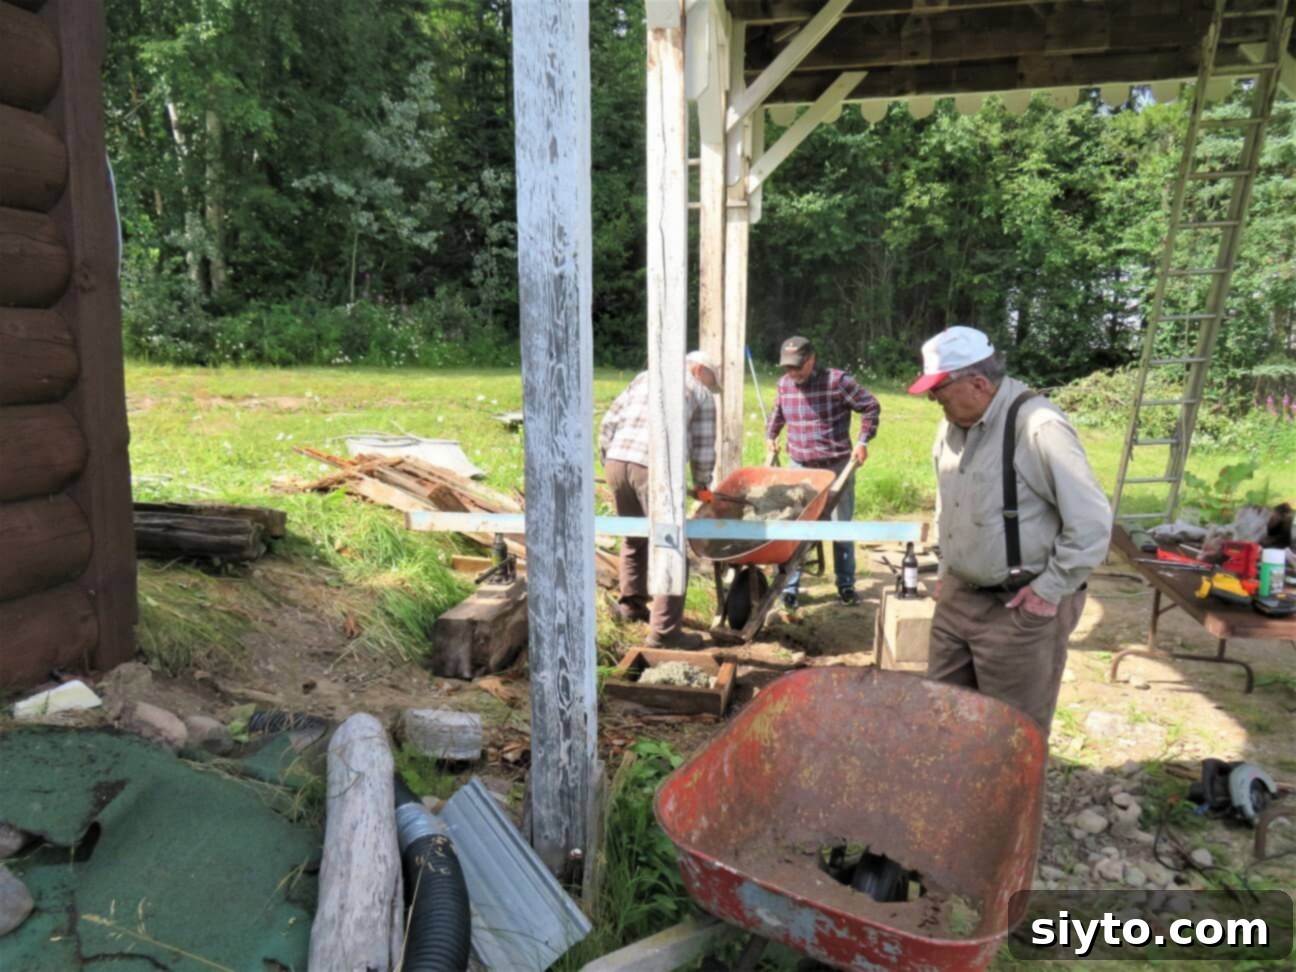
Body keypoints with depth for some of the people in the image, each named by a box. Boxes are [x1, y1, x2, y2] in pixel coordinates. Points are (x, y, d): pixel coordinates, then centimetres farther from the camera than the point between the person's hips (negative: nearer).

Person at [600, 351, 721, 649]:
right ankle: (664, 630, 2)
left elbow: (609, 423, 19)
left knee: (634, 536, 25)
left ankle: (631, 602, 38)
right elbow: (703, 451, 12)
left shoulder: (643, 377, 26)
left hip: (616, 460, 6)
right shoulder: (702, 395, 14)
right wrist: (702, 484, 27)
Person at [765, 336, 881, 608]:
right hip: (800, 468, 3)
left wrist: (863, 441, -12)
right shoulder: (784, 384, 2)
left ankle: (846, 585, 23)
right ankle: (790, 587, 10)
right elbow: (777, 412, 23)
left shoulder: (837, 381, -13)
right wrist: (771, 437, 15)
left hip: (837, 467, -3)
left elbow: (871, 407, -7)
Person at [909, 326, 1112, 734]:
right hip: (957, 597, 8)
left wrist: (1051, 589, -17)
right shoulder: (955, 425, 4)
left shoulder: (1038, 427, -22)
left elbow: (1091, 521, -21)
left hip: (1020, 610, -8)